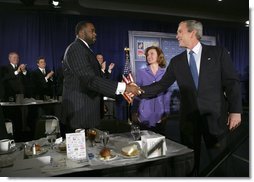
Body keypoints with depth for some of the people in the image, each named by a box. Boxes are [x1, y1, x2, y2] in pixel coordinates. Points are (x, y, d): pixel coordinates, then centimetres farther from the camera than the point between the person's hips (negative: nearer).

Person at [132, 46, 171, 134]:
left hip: (160, 115, 1)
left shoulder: (165, 73, 2)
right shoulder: (141, 72, 2)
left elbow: (167, 94, 4)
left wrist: (166, 112, 0)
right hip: (144, 114, 0)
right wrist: (135, 112, 0)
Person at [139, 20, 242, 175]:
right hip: (189, 118, 3)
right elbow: (162, 85, 6)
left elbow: (232, 82, -2)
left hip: (214, 117, -2)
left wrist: (235, 111, -9)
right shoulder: (176, 61, 8)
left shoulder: (218, 53, 0)